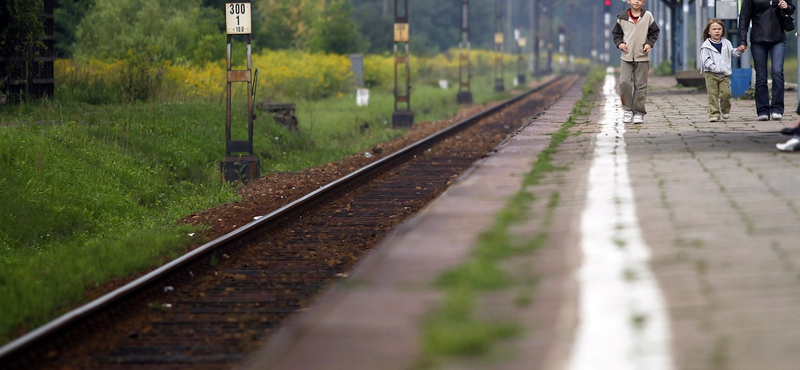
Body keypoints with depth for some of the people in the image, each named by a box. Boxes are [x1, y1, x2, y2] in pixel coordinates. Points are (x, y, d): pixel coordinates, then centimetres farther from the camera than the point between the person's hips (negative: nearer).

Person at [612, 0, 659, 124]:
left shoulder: (648, 16, 2)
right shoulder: (622, 17, 2)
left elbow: (654, 32, 10)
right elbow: (616, 33, 13)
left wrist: (649, 43, -5)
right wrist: (619, 43, -5)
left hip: (642, 58, 0)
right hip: (626, 57, 0)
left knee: (640, 85, 2)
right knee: (625, 83, -9)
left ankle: (639, 113, 8)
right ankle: (627, 110, 6)